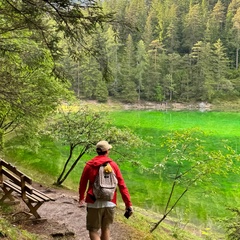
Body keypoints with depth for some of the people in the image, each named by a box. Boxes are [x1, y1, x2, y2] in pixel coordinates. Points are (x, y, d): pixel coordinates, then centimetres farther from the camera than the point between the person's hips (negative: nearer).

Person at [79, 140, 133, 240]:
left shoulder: (89, 165, -1)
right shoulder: (113, 165, 1)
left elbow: (82, 184, 8)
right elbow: (122, 185, -4)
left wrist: (81, 199, 24)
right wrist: (128, 203, -2)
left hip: (94, 203, -2)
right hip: (110, 203, 2)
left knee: (93, 231, 7)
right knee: (106, 228, 20)